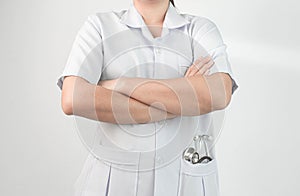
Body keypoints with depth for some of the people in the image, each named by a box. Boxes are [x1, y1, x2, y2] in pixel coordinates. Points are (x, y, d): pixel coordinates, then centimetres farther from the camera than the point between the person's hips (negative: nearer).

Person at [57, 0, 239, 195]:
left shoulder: (202, 29, 0)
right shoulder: (99, 26, -2)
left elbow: (219, 95, -20)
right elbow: (72, 100, -19)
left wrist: (119, 85, -18)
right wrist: (176, 108, -17)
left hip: (187, 179, 1)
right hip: (113, 178, 0)